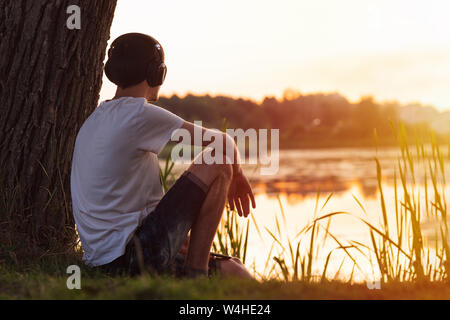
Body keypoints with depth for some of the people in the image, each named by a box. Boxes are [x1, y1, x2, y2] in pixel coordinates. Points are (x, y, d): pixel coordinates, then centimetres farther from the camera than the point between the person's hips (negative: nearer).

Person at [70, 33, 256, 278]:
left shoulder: (94, 120, 17)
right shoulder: (138, 114, -12)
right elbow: (222, 141, -7)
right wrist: (236, 173, 14)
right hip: (136, 256, -9)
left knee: (236, 272, 13)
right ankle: (195, 275, -4)